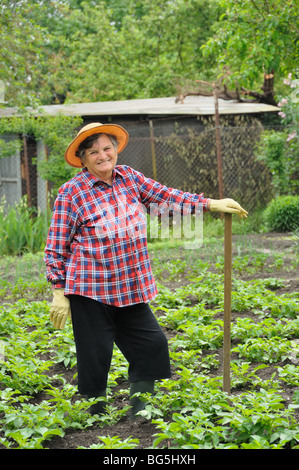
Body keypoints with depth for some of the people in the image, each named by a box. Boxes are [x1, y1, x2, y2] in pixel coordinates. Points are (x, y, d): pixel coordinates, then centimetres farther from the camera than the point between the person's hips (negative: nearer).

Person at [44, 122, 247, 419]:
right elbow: (56, 248, -7)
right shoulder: (71, 193, -9)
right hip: (90, 292, -6)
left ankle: (139, 413, 24)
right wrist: (59, 293, -9)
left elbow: (165, 196, 13)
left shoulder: (128, 177, 6)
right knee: (95, 356, 0)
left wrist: (210, 204, 10)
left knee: (152, 344, 9)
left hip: (131, 289, 6)